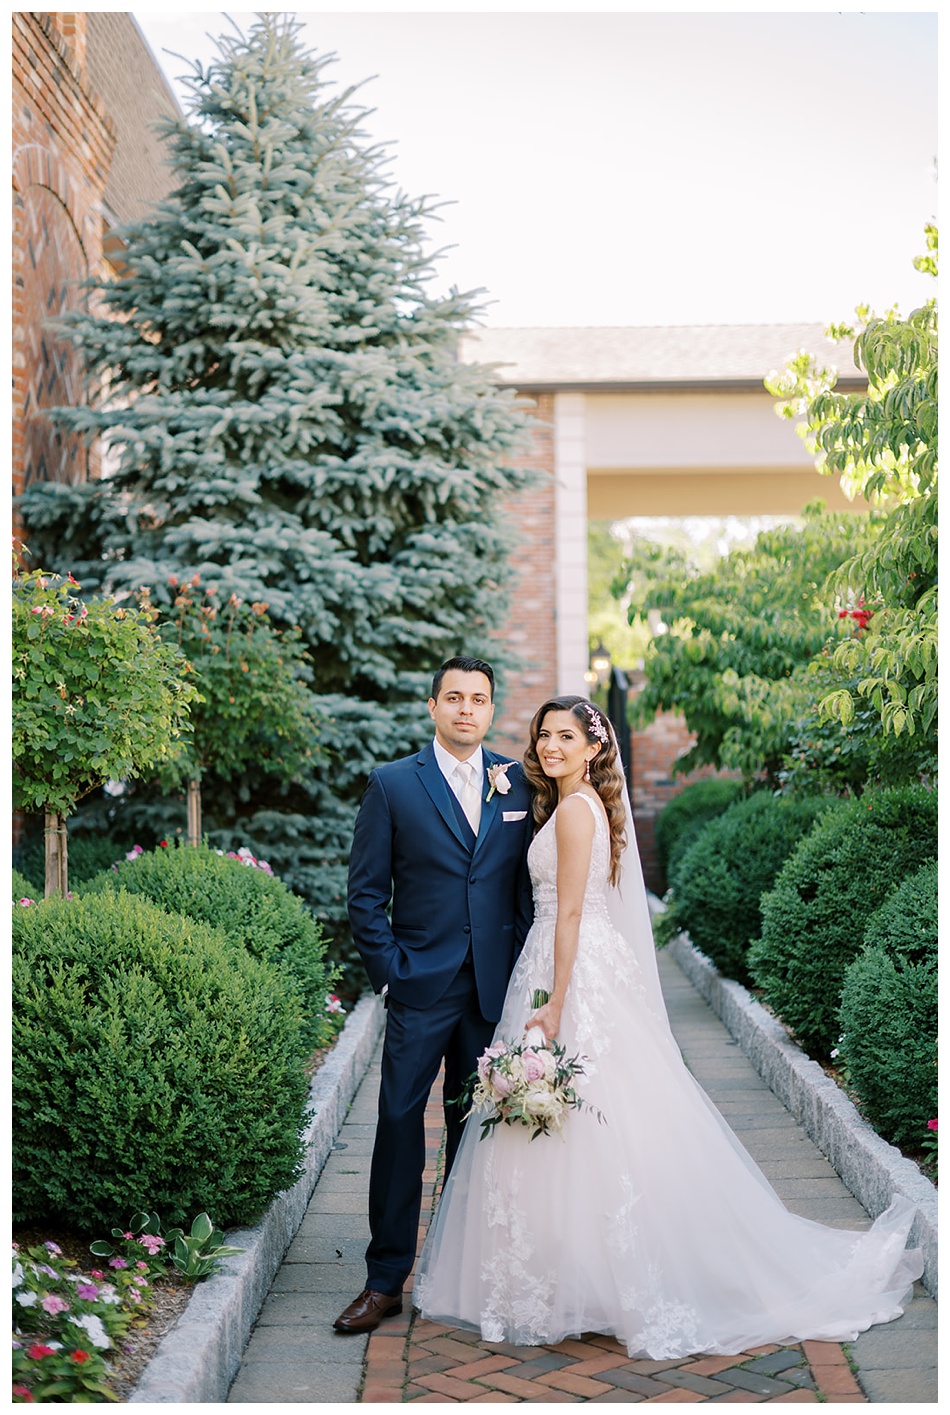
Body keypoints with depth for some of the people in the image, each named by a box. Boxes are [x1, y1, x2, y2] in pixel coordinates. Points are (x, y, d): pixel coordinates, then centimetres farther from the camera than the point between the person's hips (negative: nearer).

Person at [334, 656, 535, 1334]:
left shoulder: (519, 782, 6)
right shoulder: (393, 784, 0)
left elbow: (531, 883, 9)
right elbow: (366, 892, 0)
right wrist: (390, 972, -7)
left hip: (495, 990, 2)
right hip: (421, 989, -2)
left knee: (477, 1126, 11)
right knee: (400, 1123, -2)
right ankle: (386, 1280, 7)